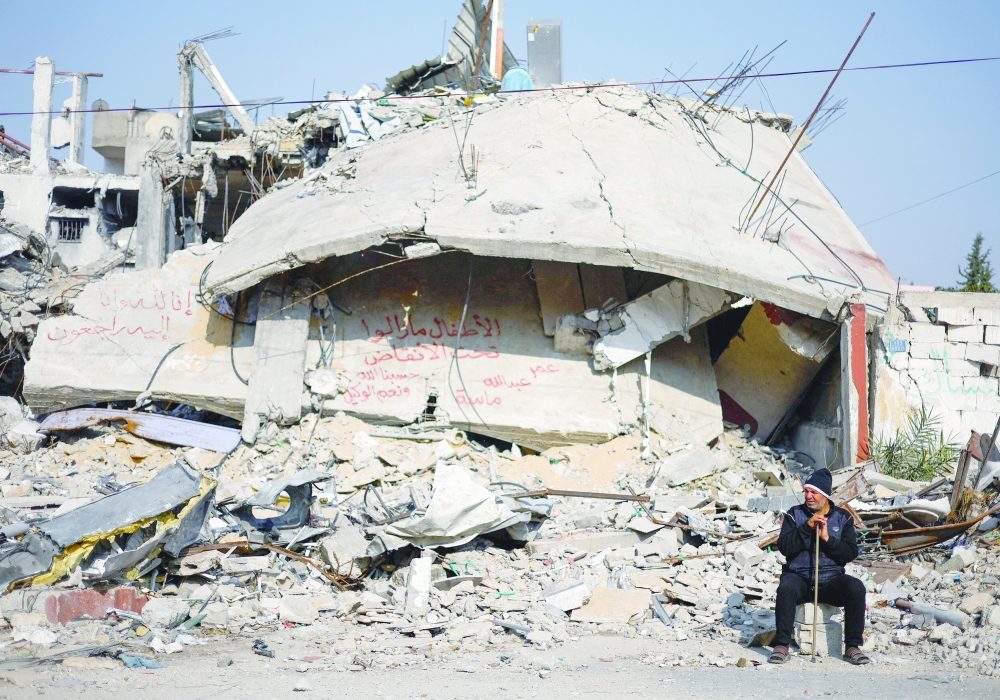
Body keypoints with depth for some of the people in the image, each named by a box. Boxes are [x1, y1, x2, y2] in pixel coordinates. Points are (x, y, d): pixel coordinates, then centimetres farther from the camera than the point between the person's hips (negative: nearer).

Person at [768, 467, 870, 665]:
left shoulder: (843, 517, 10)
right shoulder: (795, 514, 6)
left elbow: (851, 553, -1)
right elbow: (784, 547, -8)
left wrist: (828, 539, -15)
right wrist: (807, 526, -17)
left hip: (831, 579, 2)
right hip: (799, 577, -1)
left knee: (856, 588, -27)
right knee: (786, 587, -35)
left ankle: (852, 647, -18)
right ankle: (782, 645, -28)